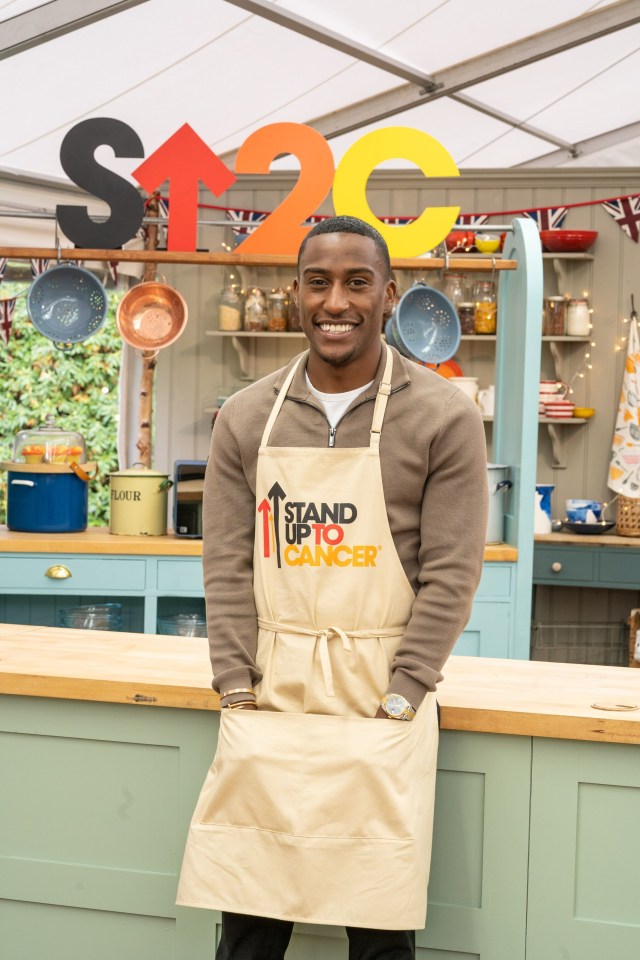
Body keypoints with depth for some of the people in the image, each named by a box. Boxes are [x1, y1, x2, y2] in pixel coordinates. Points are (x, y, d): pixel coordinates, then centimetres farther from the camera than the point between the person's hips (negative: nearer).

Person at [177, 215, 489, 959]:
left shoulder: (443, 417, -4)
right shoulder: (246, 418, 6)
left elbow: (451, 575, -6)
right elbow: (227, 565, 5)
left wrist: (394, 704, -10)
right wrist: (237, 692, -3)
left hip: (379, 705, -2)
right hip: (266, 701, 3)